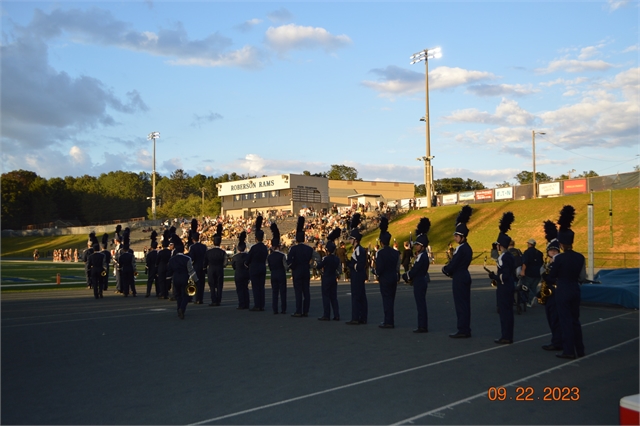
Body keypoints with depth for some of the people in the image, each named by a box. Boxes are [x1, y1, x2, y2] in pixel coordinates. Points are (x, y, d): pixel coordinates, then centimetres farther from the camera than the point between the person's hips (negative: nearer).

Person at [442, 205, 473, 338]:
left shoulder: (460, 249, -18)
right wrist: (450, 269, 6)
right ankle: (466, 329, 17)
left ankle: (462, 330, -2)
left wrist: (444, 269, 0)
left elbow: (452, 266, -19)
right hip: (465, 277, 10)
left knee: (460, 304, -5)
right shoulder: (468, 248, 12)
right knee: (465, 304, 12)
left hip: (459, 279, -10)